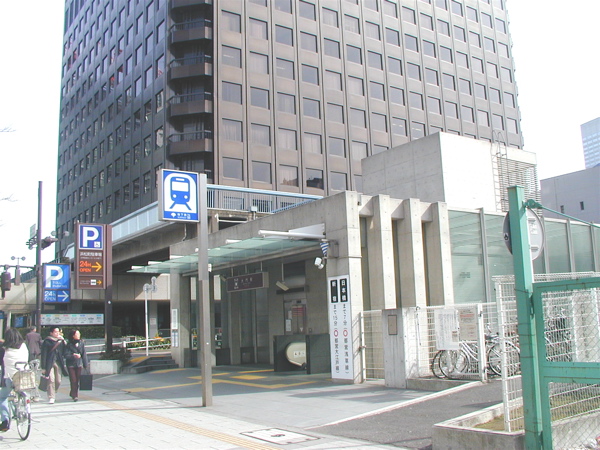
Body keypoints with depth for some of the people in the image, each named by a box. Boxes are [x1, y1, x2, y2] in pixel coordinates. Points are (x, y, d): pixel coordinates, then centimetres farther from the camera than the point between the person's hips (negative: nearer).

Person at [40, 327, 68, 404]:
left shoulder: (61, 341, 9)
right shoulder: (47, 341, -3)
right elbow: (44, 354, -4)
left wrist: (63, 364, 11)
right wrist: (43, 367, -7)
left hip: (59, 363, 4)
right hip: (50, 363, -4)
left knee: (58, 380, 3)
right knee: (51, 380, -11)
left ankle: (53, 393, 28)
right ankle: (51, 397, -4)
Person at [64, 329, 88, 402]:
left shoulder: (81, 343, 3)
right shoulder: (69, 344, -6)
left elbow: (84, 354, 6)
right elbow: (66, 355, -8)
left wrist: (85, 365, 5)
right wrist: (74, 356, -23)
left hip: (79, 364, 3)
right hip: (71, 365, -3)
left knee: (78, 380, 6)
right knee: (73, 381, -6)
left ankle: (73, 394, 25)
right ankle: (74, 396, 1)